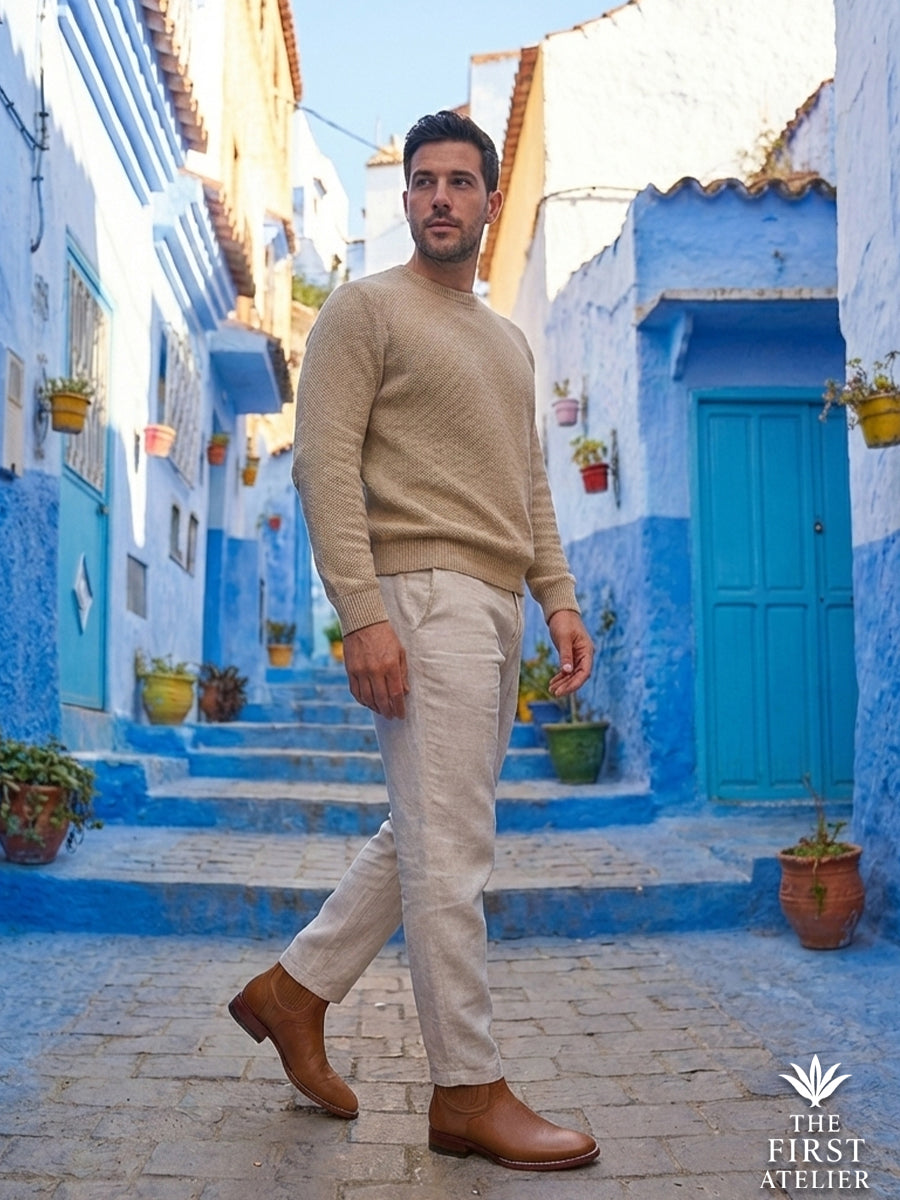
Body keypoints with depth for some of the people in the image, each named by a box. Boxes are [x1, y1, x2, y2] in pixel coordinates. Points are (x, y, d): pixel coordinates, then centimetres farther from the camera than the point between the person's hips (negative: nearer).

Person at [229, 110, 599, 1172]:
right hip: (424, 596, -8)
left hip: (494, 607, 9)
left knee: (429, 834, 12)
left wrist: (559, 598, 10)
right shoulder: (366, 308, 1)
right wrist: (363, 614, -19)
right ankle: (468, 1092, 6)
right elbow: (324, 463, -9)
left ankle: (295, 989, 27)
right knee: (449, 848, -6)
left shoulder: (509, 341, 24)